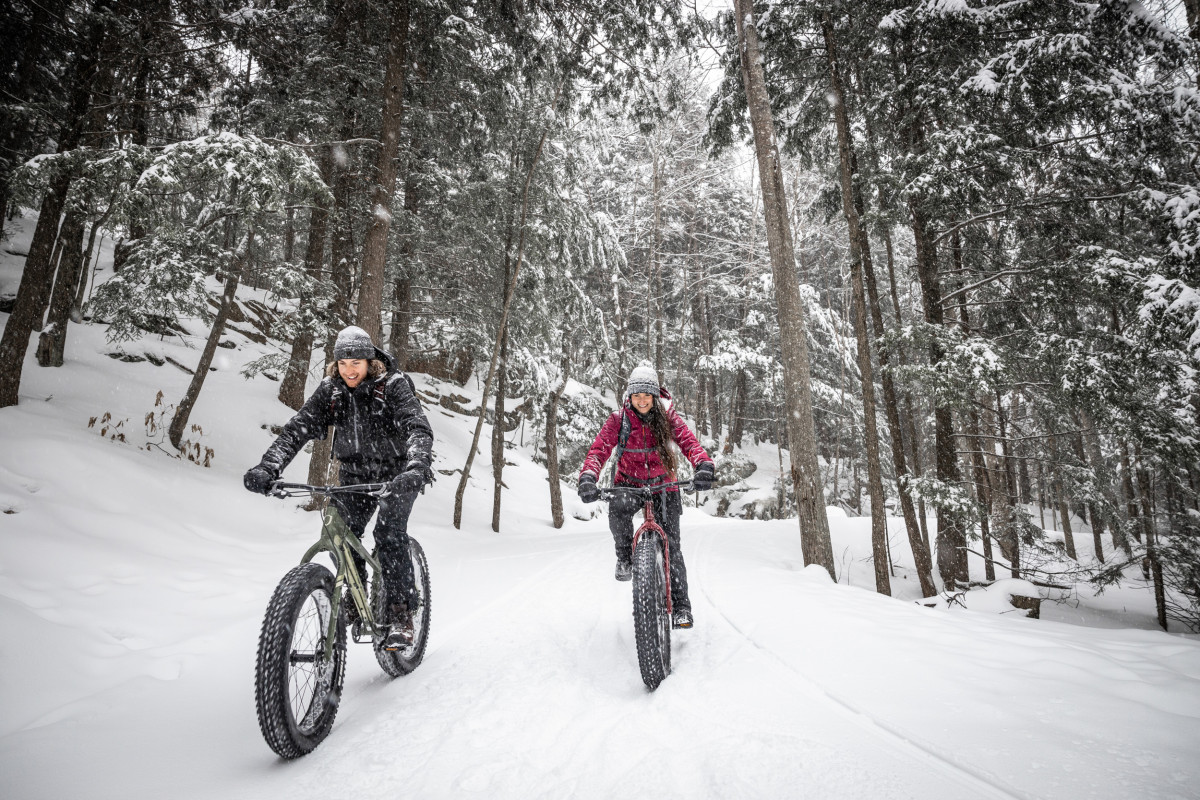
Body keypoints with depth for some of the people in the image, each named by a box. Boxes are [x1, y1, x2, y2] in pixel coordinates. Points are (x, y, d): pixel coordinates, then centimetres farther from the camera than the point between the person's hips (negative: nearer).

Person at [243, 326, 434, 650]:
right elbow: (297, 428, -14)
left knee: (388, 533, -21)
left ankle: (401, 614, -12)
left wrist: (416, 467, -51)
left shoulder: (394, 385, -19)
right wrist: (268, 467, -31)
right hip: (355, 474, 4)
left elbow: (418, 429, -32)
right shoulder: (330, 390, -7)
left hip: (397, 473, -4)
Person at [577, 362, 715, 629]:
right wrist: (588, 477, -41)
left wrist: (704, 465, -44)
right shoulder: (618, 420, -12)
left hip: (663, 484, 0)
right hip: (629, 482, 0)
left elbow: (689, 441, -22)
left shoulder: (667, 417, -10)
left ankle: (681, 605, 8)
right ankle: (625, 556, -5)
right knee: (618, 509, -35)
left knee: (671, 543, -6)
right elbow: (599, 449, -21)